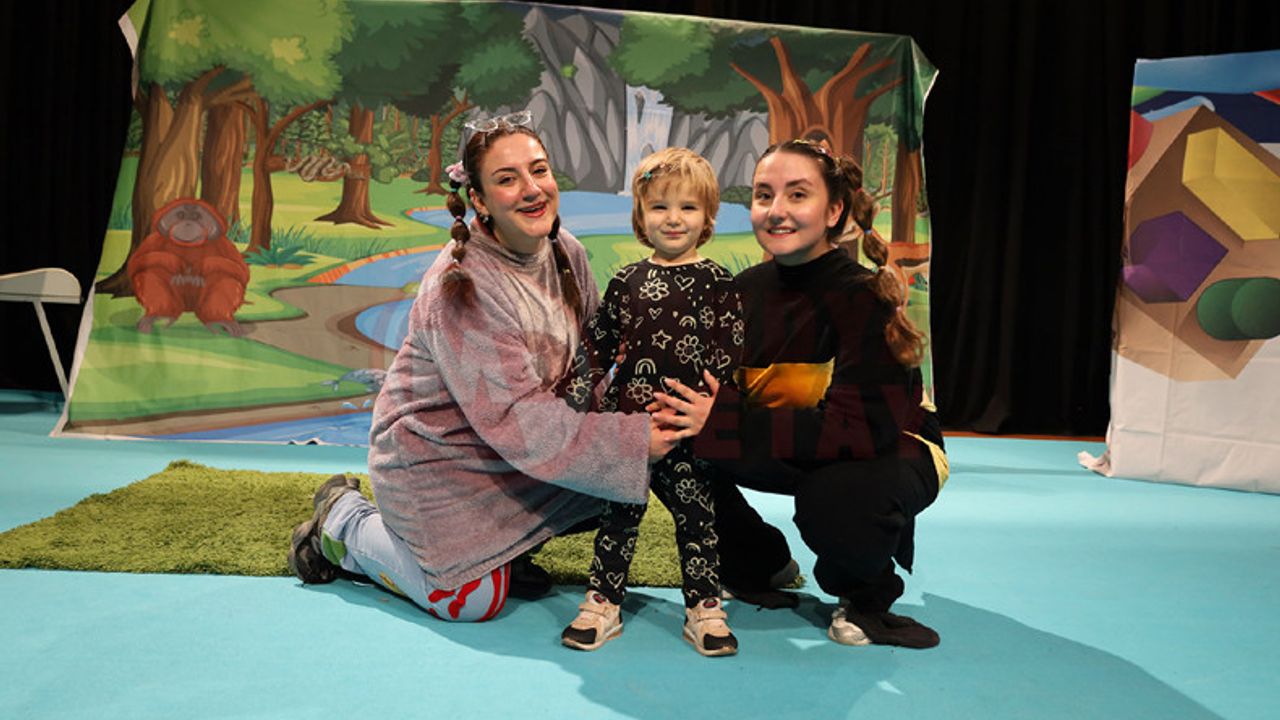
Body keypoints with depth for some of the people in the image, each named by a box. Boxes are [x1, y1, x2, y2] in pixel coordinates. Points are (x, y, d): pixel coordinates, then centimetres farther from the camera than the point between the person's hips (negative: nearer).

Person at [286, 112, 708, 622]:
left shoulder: (566, 253, -6)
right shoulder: (460, 288, -30)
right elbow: (516, 417, -32)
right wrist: (631, 440, -34)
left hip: (511, 451, 8)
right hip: (437, 458, -7)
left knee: (607, 492, -2)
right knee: (472, 602, -6)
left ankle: (505, 546, 18)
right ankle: (346, 521, 14)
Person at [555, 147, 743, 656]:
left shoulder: (715, 282, -2)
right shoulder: (626, 282, 7)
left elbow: (728, 350, -7)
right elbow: (597, 343, 13)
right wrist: (577, 390, 6)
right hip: (628, 420, 3)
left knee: (695, 513, 7)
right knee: (619, 513, 12)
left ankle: (704, 608, 20)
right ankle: (603, 603, 24)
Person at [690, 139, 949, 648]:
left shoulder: (862, 296, -24)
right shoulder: (746, 290, -7)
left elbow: (864, 428, -34)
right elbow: (719, 391, -5)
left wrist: (720, 421, -36)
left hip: (891, 450, -5)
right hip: (795, 455, 5)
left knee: (836, 497, -38)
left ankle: (867, 596, -1)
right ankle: (760, 564, 12)